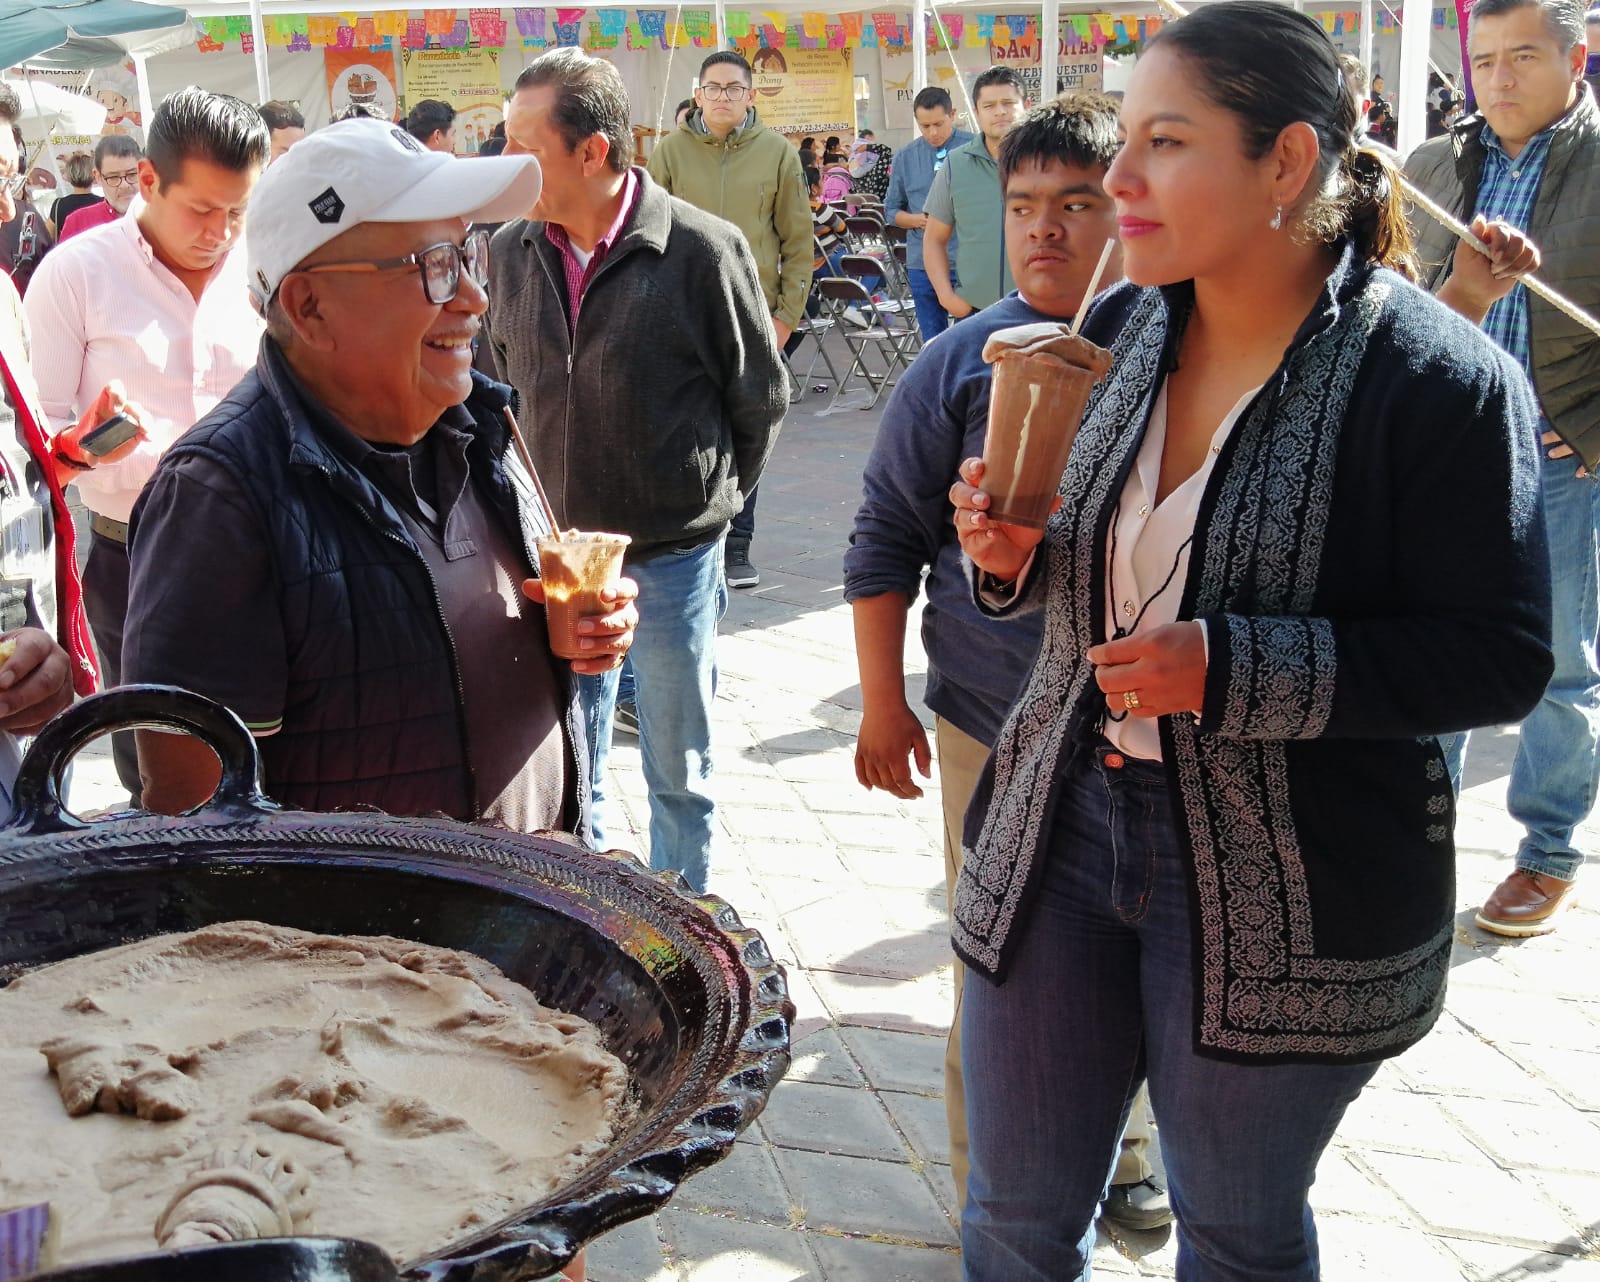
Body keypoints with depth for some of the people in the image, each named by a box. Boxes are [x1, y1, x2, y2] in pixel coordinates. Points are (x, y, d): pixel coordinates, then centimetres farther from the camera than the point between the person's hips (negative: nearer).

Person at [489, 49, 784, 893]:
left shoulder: (702, 250, -14)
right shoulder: (512, 253, -2)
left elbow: (760, 400, -1)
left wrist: (710, 500, 6)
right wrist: (538, 502, 12)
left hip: (671, 561, -3)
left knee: (678, 775, 12)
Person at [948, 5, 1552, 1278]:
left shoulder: (1439, 380, -17)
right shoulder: (1116, 330, 1)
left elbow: (1500, 657, -17)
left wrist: (1231, 668, -26)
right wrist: (1015, 557, -10)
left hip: (1286, 889, -4)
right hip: (1062, 826, 5)